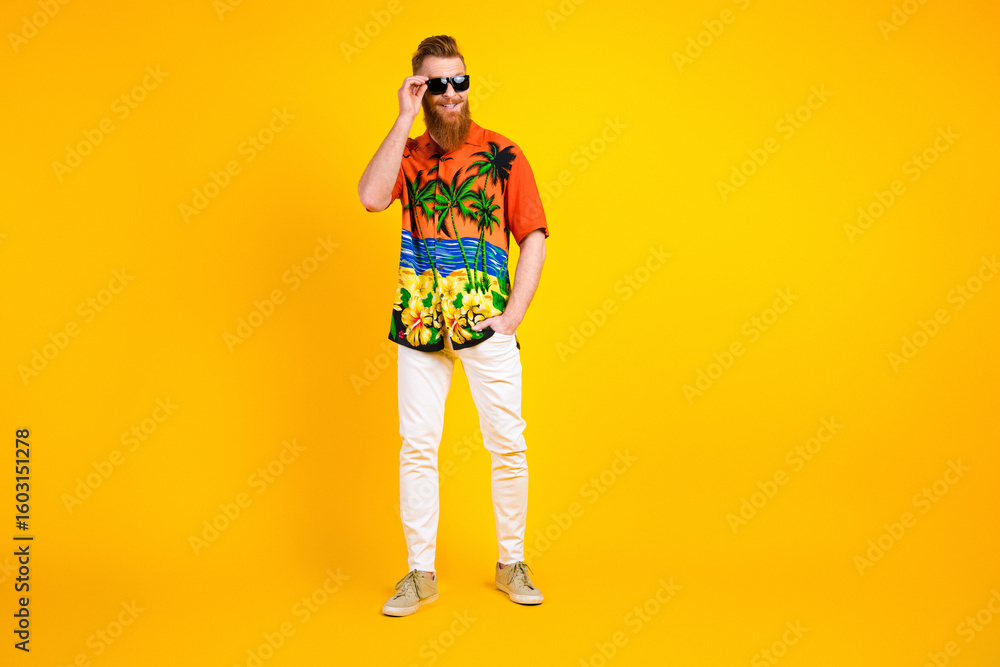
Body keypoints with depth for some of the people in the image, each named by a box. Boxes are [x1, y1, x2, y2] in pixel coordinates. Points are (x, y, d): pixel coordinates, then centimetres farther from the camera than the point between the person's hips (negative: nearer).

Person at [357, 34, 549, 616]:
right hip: (420, 325, 2)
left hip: (487, 324, -1)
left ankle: (512, 562, 22)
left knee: (508, 445, 3)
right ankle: (421, 573, 18)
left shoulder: (502, 154, 4)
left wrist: (513, 316, -8)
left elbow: (534, 237, 1)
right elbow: (371, 197, -12)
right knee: (417, 446, 4)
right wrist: (405, 120, -10)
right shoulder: (409, 155, 9)